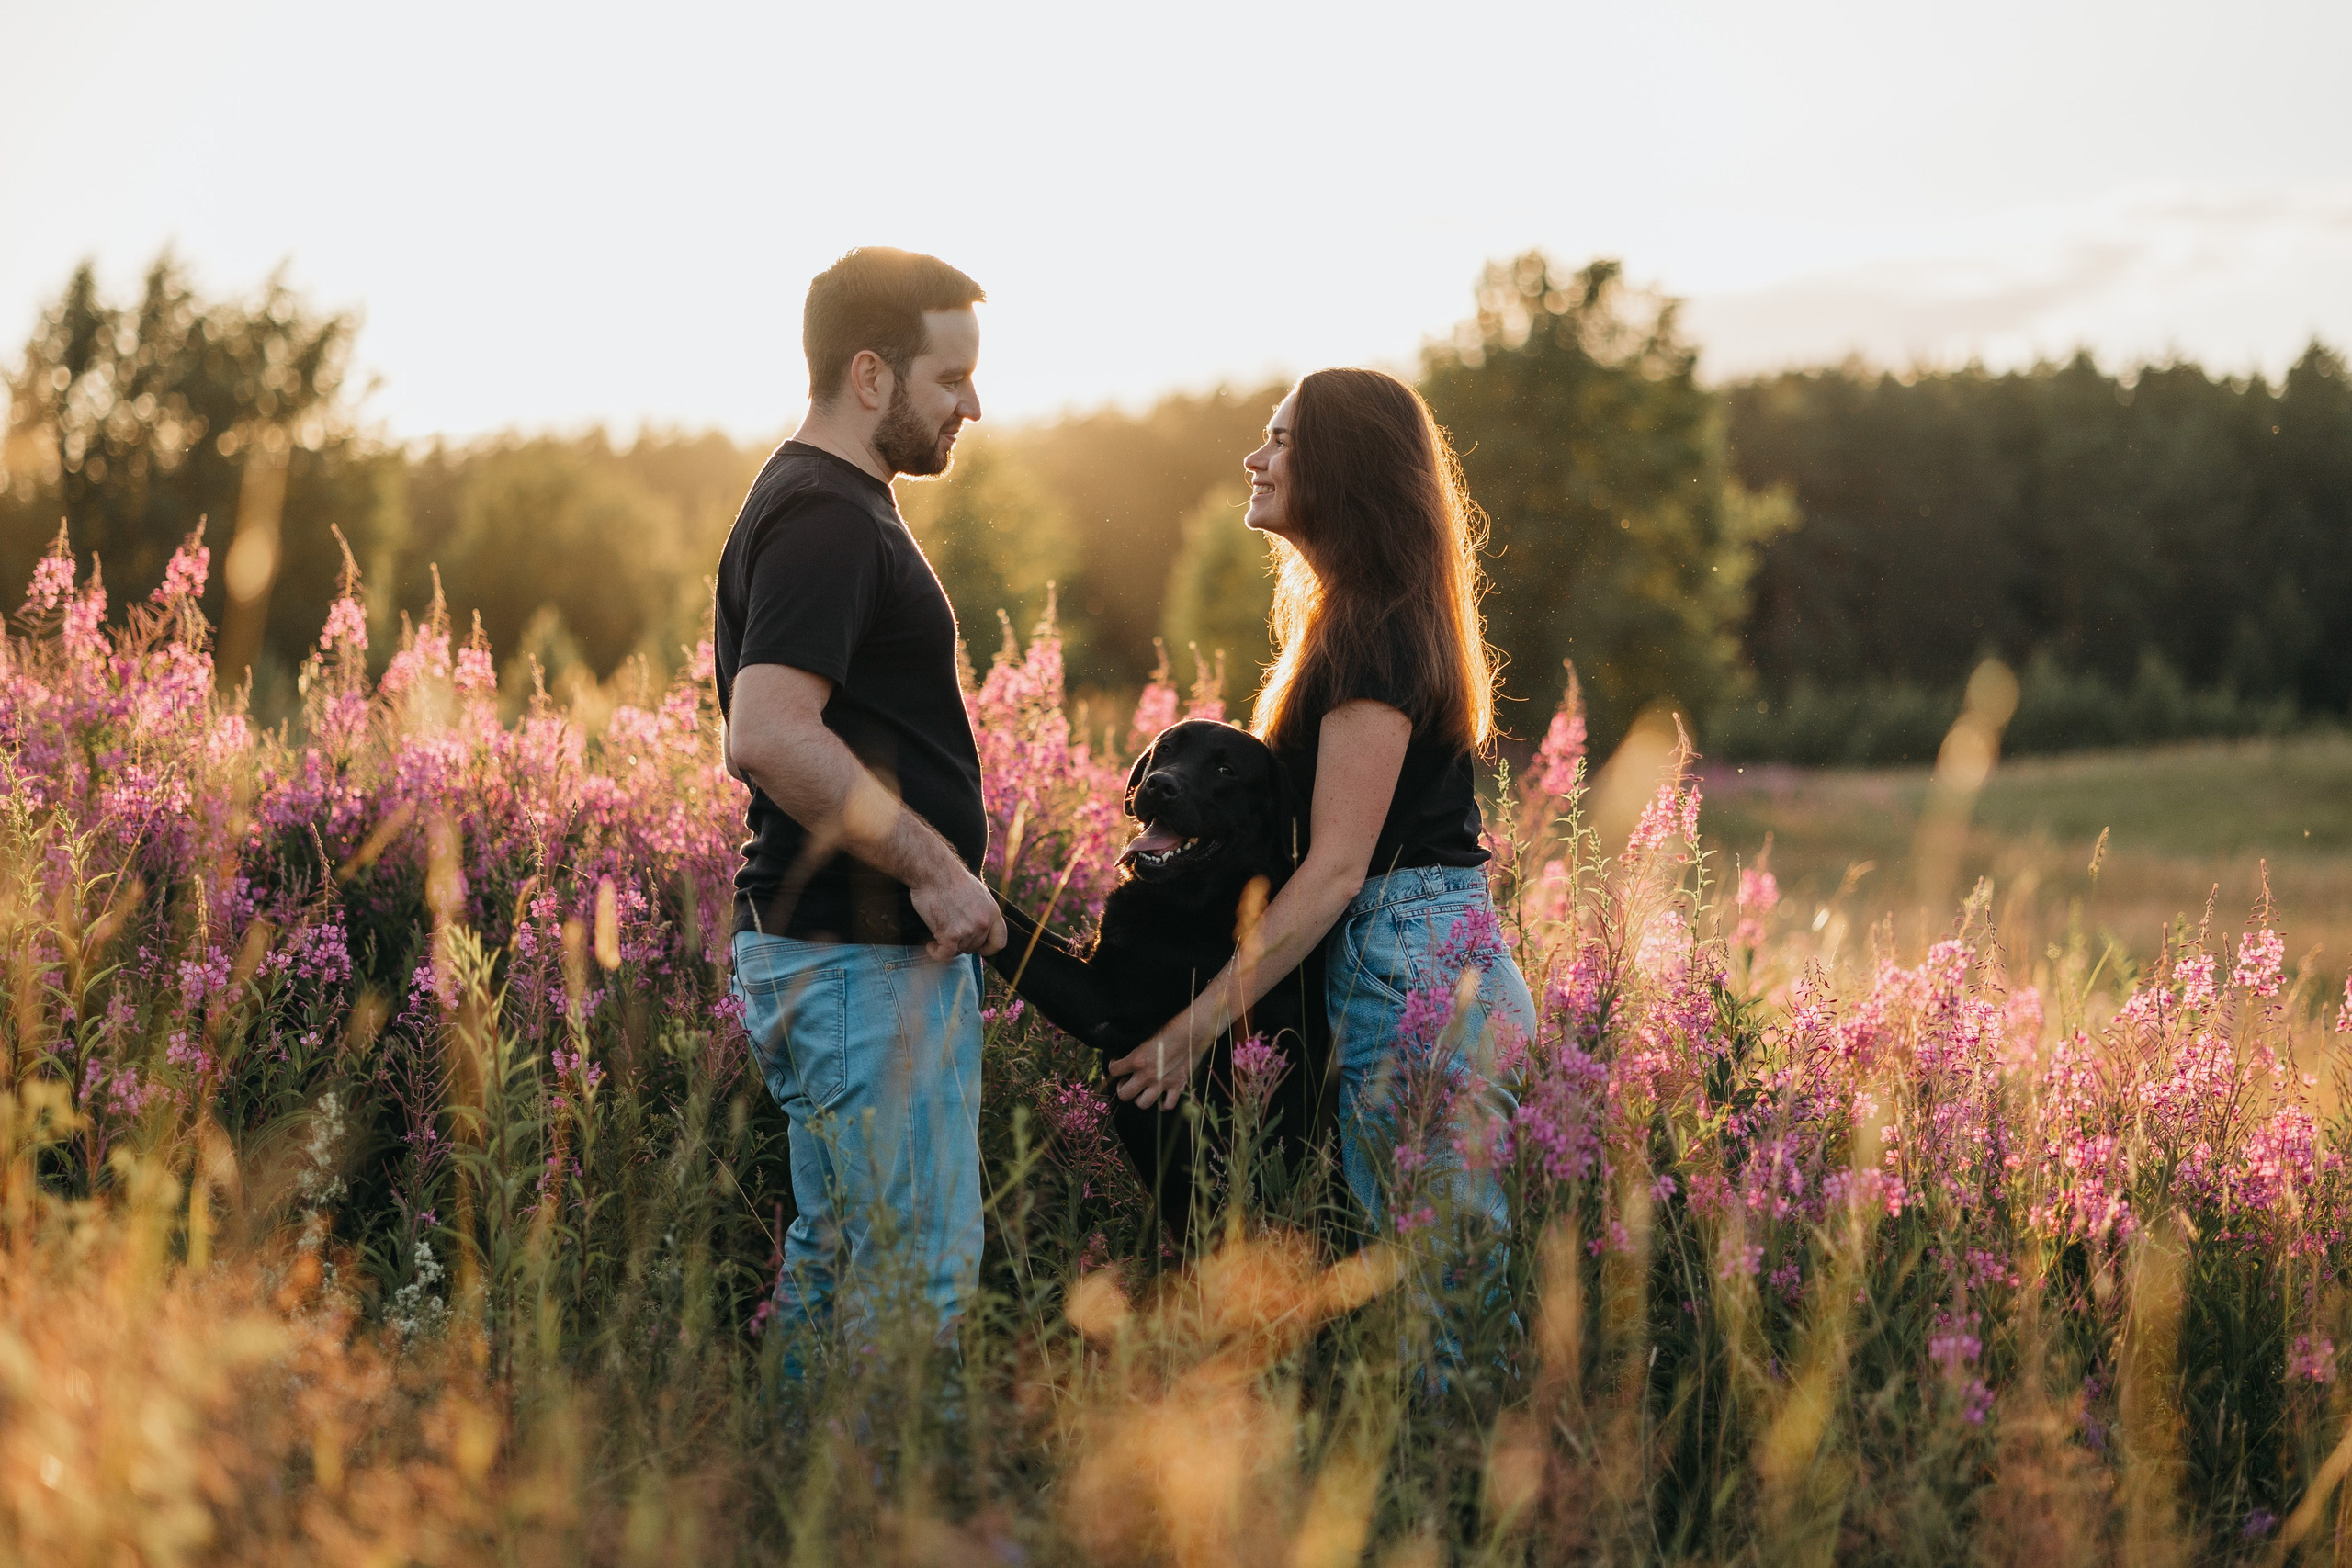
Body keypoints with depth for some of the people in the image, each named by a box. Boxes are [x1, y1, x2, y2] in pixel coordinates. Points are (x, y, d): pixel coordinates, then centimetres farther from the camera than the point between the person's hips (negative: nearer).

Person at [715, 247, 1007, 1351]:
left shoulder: (834, 506, 18)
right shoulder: (825, 522, -16)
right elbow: (771, 736, -28)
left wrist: (929, 862, 22)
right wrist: (931, 862, -23)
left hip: (838, 955, 11)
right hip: (866, 961, -11)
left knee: (835, 1261, 15)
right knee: (918, 1278, -8)